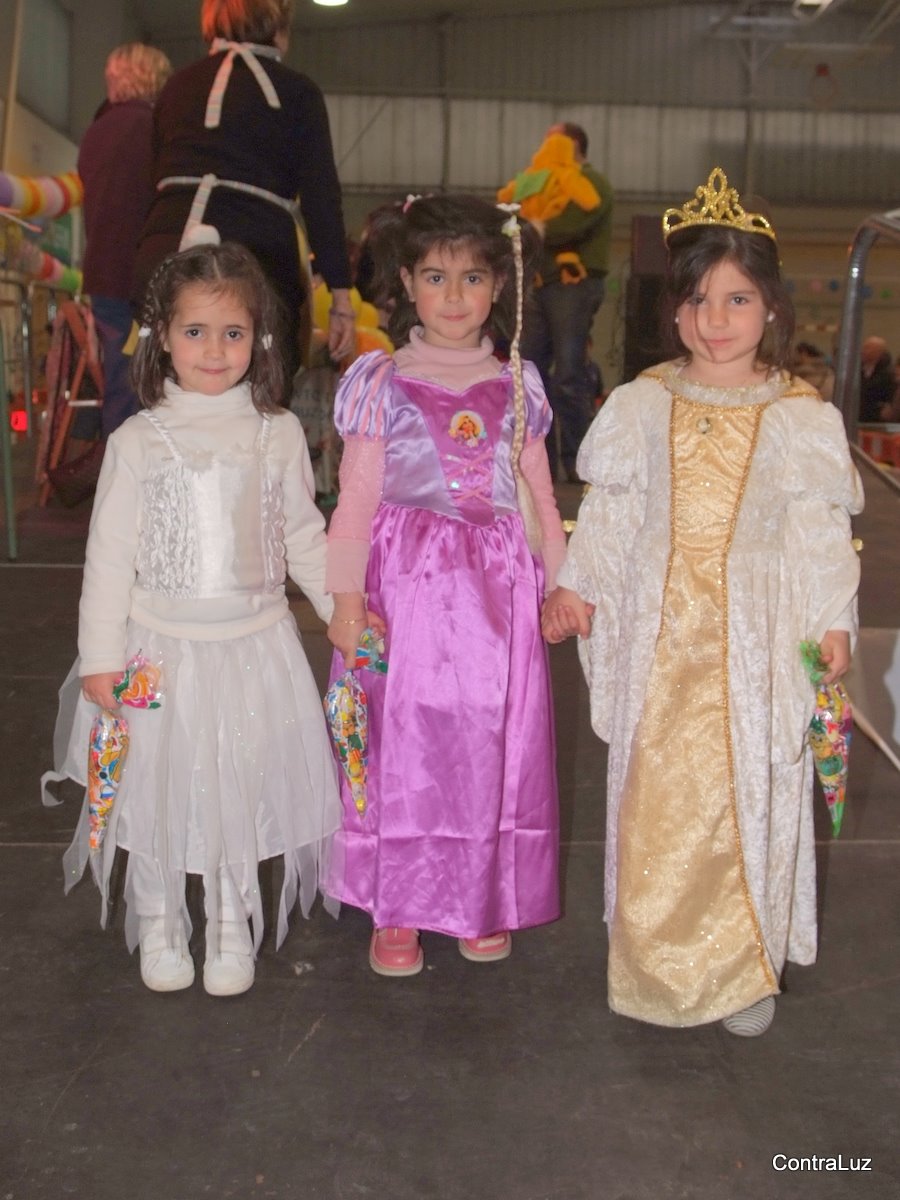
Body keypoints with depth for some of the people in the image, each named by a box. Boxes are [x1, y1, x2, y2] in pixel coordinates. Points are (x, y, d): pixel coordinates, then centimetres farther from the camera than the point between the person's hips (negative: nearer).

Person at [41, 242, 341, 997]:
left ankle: (232, 925, 33)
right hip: (162, 647, -1)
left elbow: (305, 537, 9)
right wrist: (102, 657, -5)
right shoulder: (138, 442, -6)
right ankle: (158, 922, 34)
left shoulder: (279, 434, -2)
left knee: (243, 785, 11)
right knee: (158, 786, 11)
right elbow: (110, 555, -3)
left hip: (253, 647, 1)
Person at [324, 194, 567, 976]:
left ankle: (484, 900, 26)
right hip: (406, 581, -2)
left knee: (492, 741, 7)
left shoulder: (516, 384, 8)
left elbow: (540, 495, 12)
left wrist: (561, 584, 11)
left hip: (496, 586, 2)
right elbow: (357, 497, -3)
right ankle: (397, 908, 20)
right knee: (402, 740, 4)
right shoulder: (382, 382, 0)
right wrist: (346, 597, -8)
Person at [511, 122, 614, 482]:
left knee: (568, 375, -10)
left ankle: (577, 462, -4)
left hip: (574, 284, -8)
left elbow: (570, 228, -17)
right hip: (544, 284, 8)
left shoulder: (591, 183, -2)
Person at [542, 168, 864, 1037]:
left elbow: (821, 530, 1)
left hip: (757, 636, -1)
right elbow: (608, 511, 6)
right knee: (654, 791, 6)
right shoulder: (643, 405, 4)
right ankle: (658, 960, 25)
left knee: (749, 789, 4)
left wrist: (833, 621, -2)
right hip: (661, 631, 1)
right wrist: (575, 586, -3)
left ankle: (744, 968, 23)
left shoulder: (799, 416, 0)